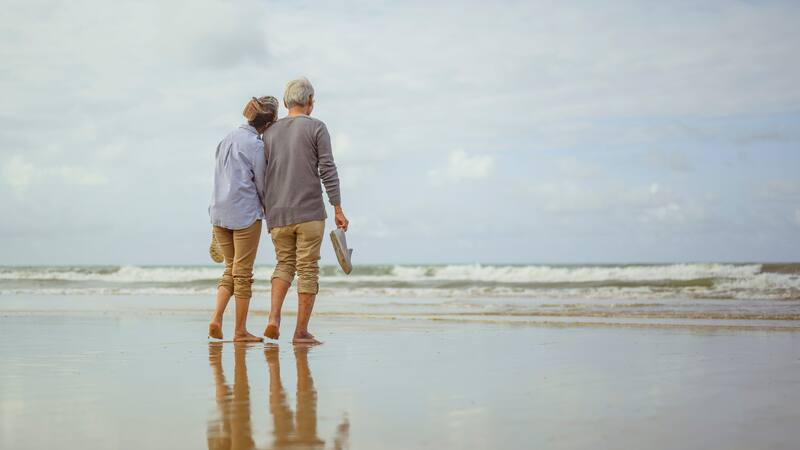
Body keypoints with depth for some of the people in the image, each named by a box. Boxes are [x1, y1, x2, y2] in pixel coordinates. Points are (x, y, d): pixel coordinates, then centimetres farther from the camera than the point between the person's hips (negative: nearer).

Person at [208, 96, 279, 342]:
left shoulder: (227, 139, 11)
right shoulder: (256, 145, -11)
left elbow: (222, 177, 14)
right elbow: (262, 186, -5)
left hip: (219, 213, 6)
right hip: (245, 214, -6)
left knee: (231, 269, 15)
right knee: (243, 273, 2)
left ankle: (216, 317, -2)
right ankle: (240, 331, 8)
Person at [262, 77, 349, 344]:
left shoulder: (270, 133, 11)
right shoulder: (316, 128, -1)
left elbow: (262, 177, 12)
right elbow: (327, 170, -8)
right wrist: (338, 209, -6)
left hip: (277, 213, 4)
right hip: (309, 212, -4)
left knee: (284, 263, 18)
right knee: (308, 269, 3)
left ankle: (274, 317, -3)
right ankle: (301, 332, 3)